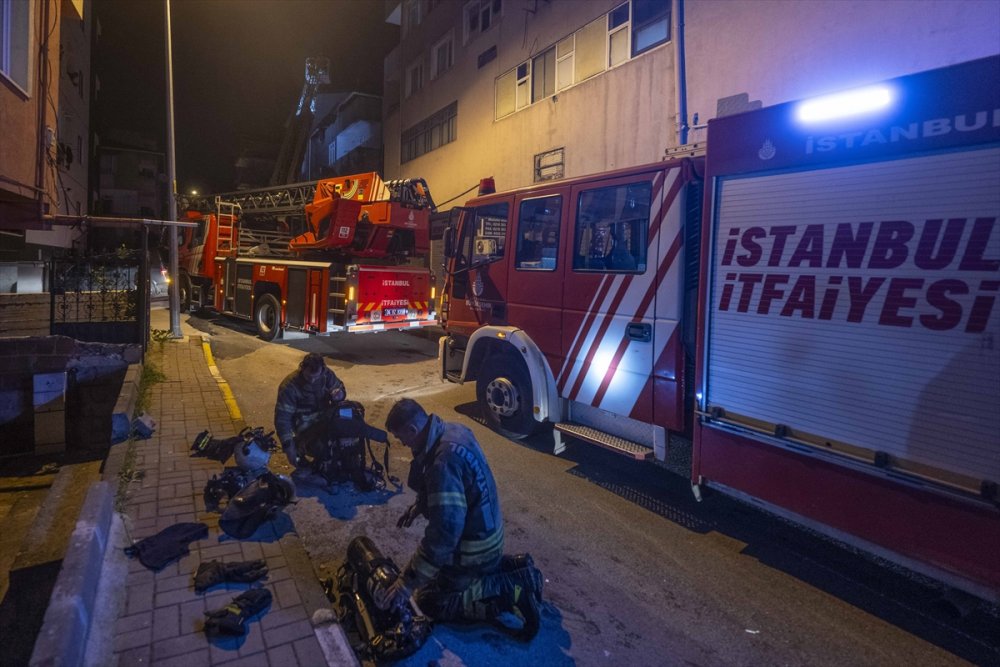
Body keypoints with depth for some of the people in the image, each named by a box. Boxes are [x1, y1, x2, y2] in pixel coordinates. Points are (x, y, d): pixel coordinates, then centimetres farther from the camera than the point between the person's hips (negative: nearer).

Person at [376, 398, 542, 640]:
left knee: (431, 601, 7)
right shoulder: (453, 431, -5)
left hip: (475, 546, -9)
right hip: (486, 530, 9)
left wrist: (407, 582, -27)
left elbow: (443, 533, -34)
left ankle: (509, 590, -2)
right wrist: (419, 505, 12)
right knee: (441, 572, 30)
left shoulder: (444, 461, -35)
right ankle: (515, 568, 19)